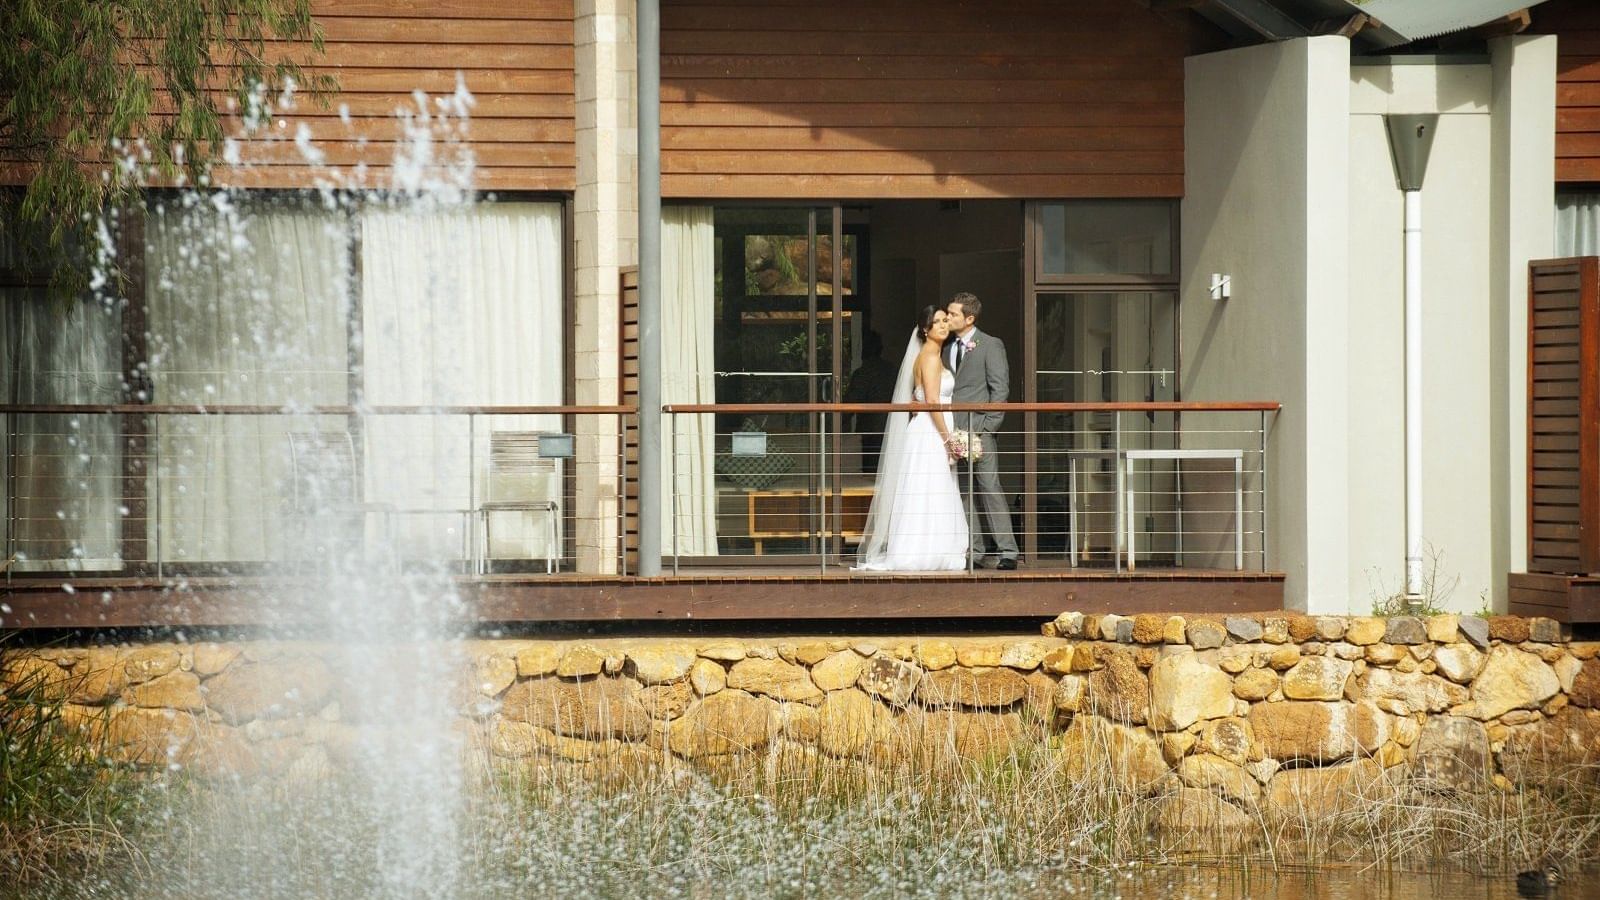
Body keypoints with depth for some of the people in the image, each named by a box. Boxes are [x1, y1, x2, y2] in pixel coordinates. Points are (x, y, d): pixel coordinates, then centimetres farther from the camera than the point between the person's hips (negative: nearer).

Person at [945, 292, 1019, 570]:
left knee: (990, 488, -10)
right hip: (954, 430, 6)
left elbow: (1000, 387, -5)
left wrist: (988, 425, -13)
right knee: (965, 492, 6)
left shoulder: (990, 345, -1)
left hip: (978, 427, -6)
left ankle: (1006, 551, -9)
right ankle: (976, 551, 10)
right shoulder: (948, 348, 17)